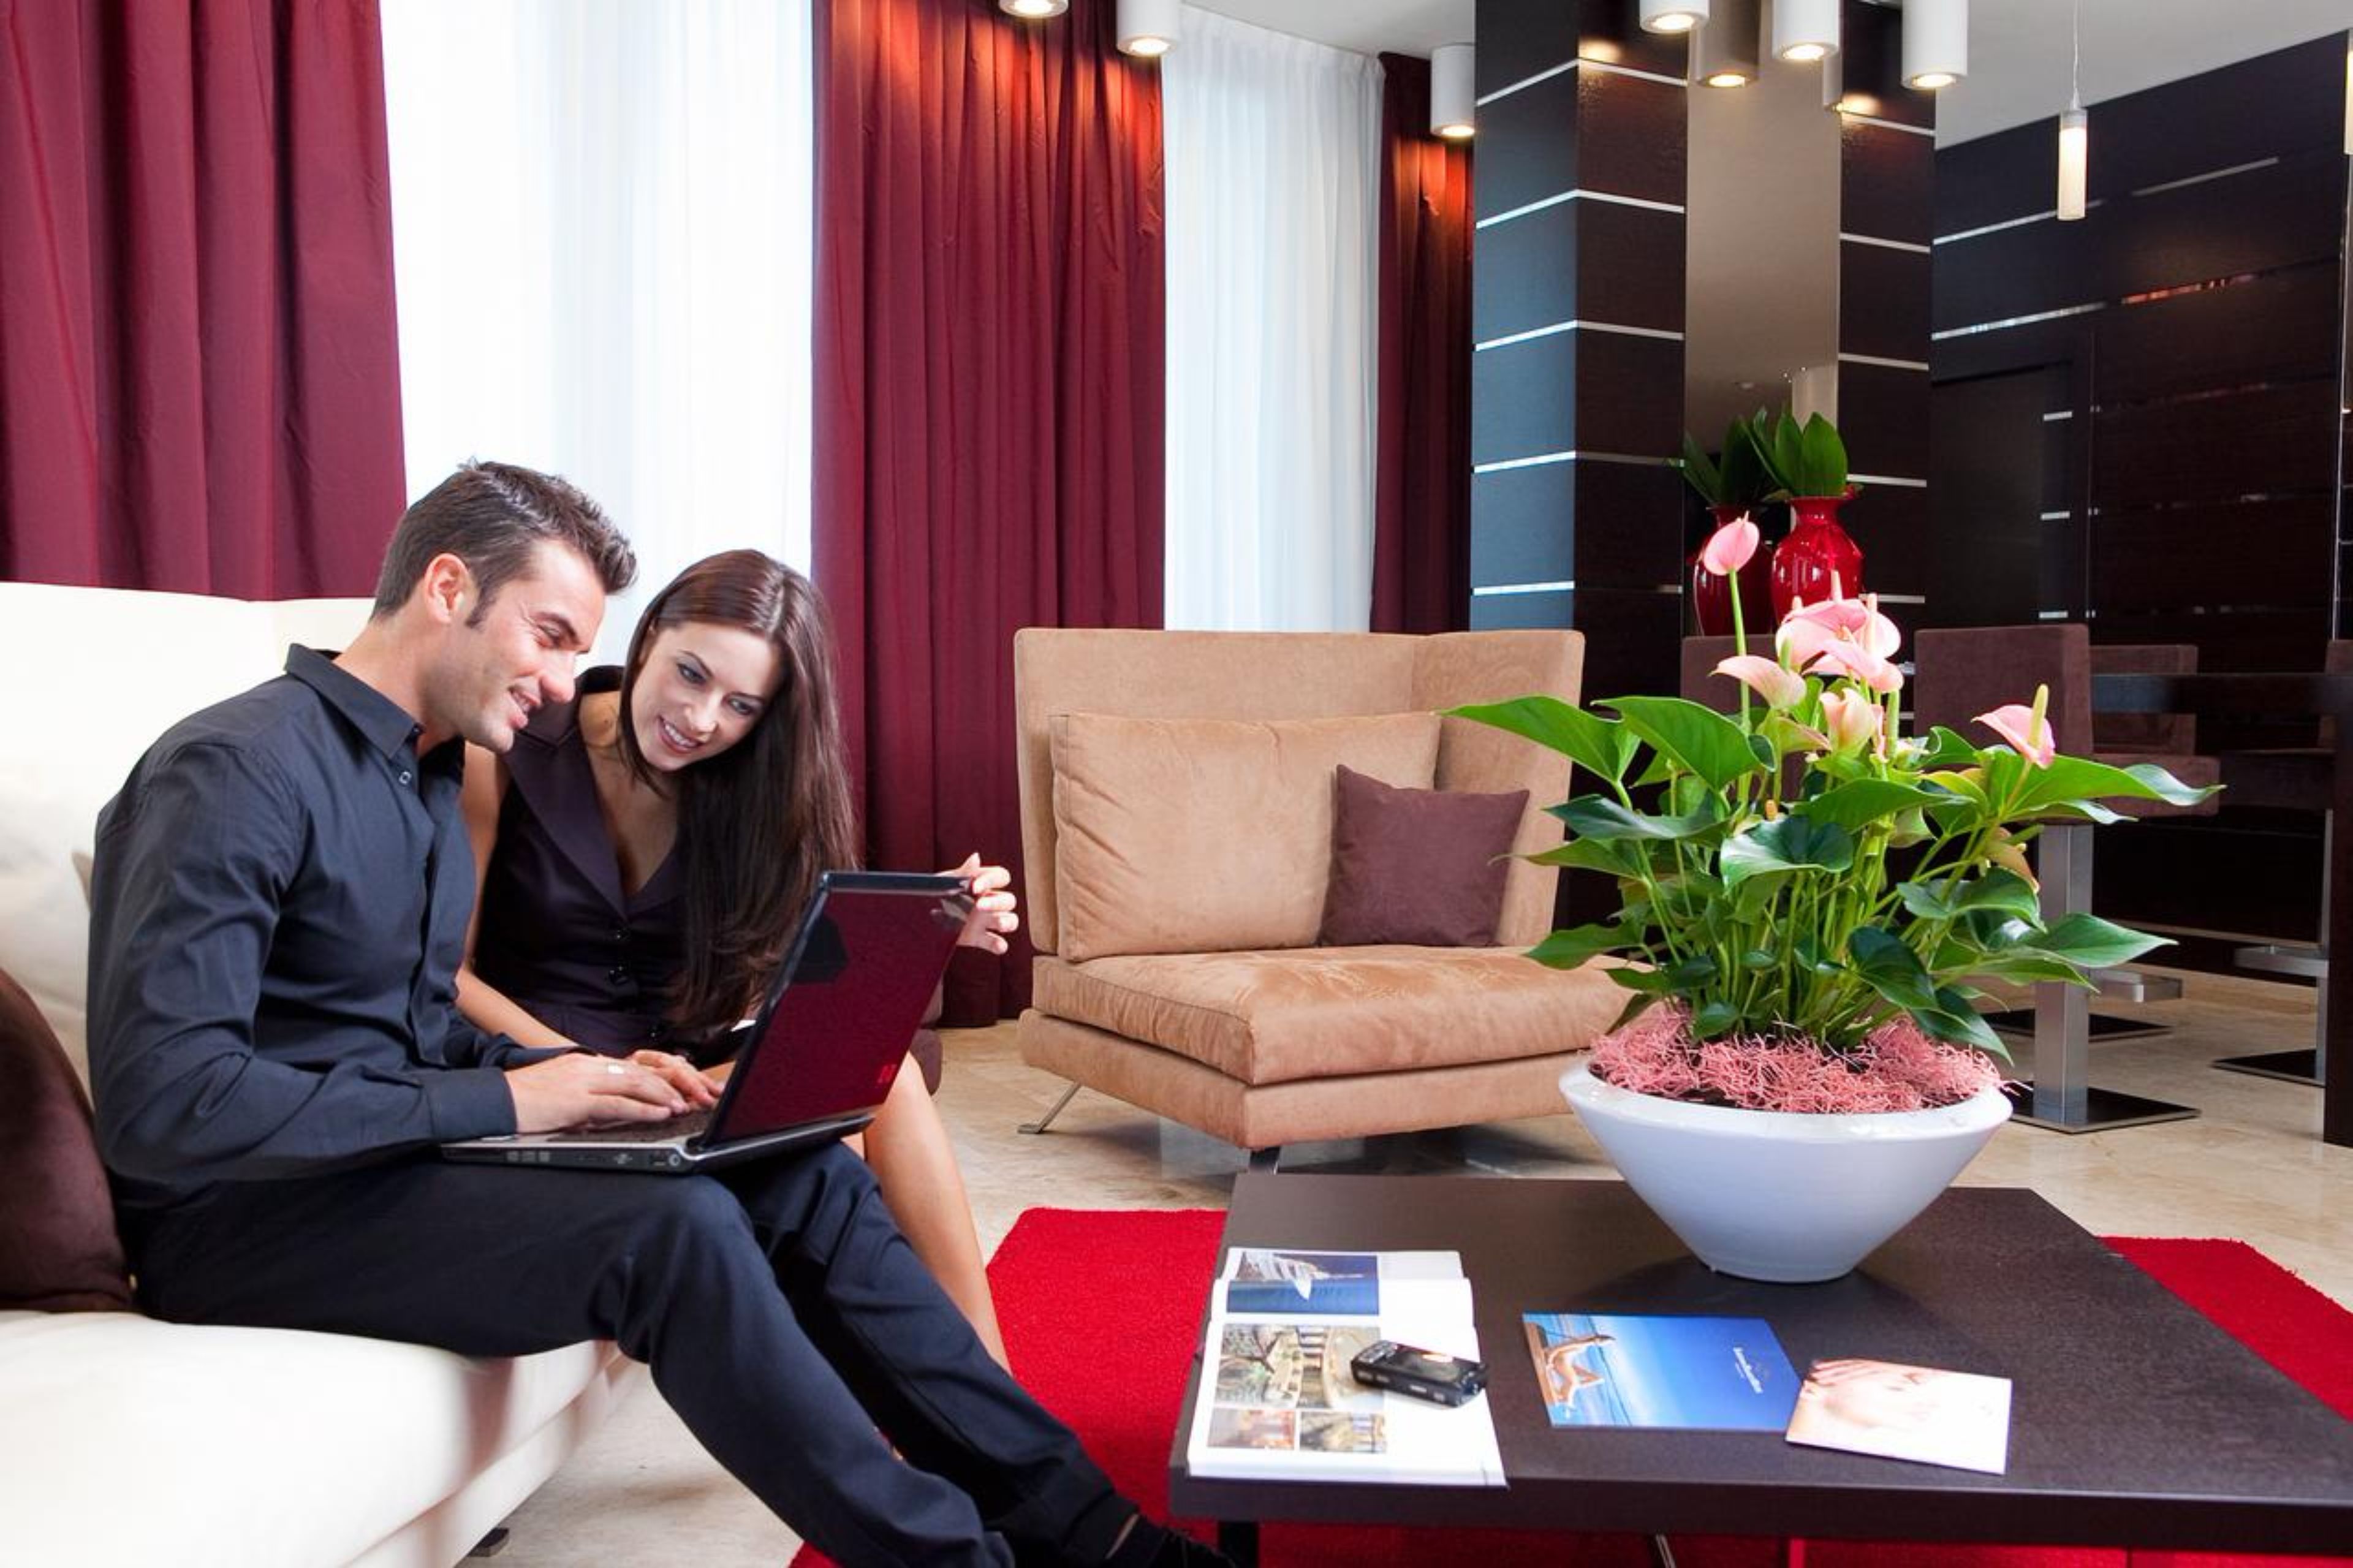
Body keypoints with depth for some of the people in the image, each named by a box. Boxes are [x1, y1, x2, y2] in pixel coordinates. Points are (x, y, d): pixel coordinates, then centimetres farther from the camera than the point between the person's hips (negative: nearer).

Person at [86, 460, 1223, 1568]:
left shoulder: (431, 774, 12)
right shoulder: (242, 770, -17)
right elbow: (160, 1104, -25)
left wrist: (580, 1078, -4)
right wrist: (501, 1100, -23)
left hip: (401, 1151, 8)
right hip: (253, 1210, -8)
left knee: (809, 1176, -7)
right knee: (673, 1227, -30)